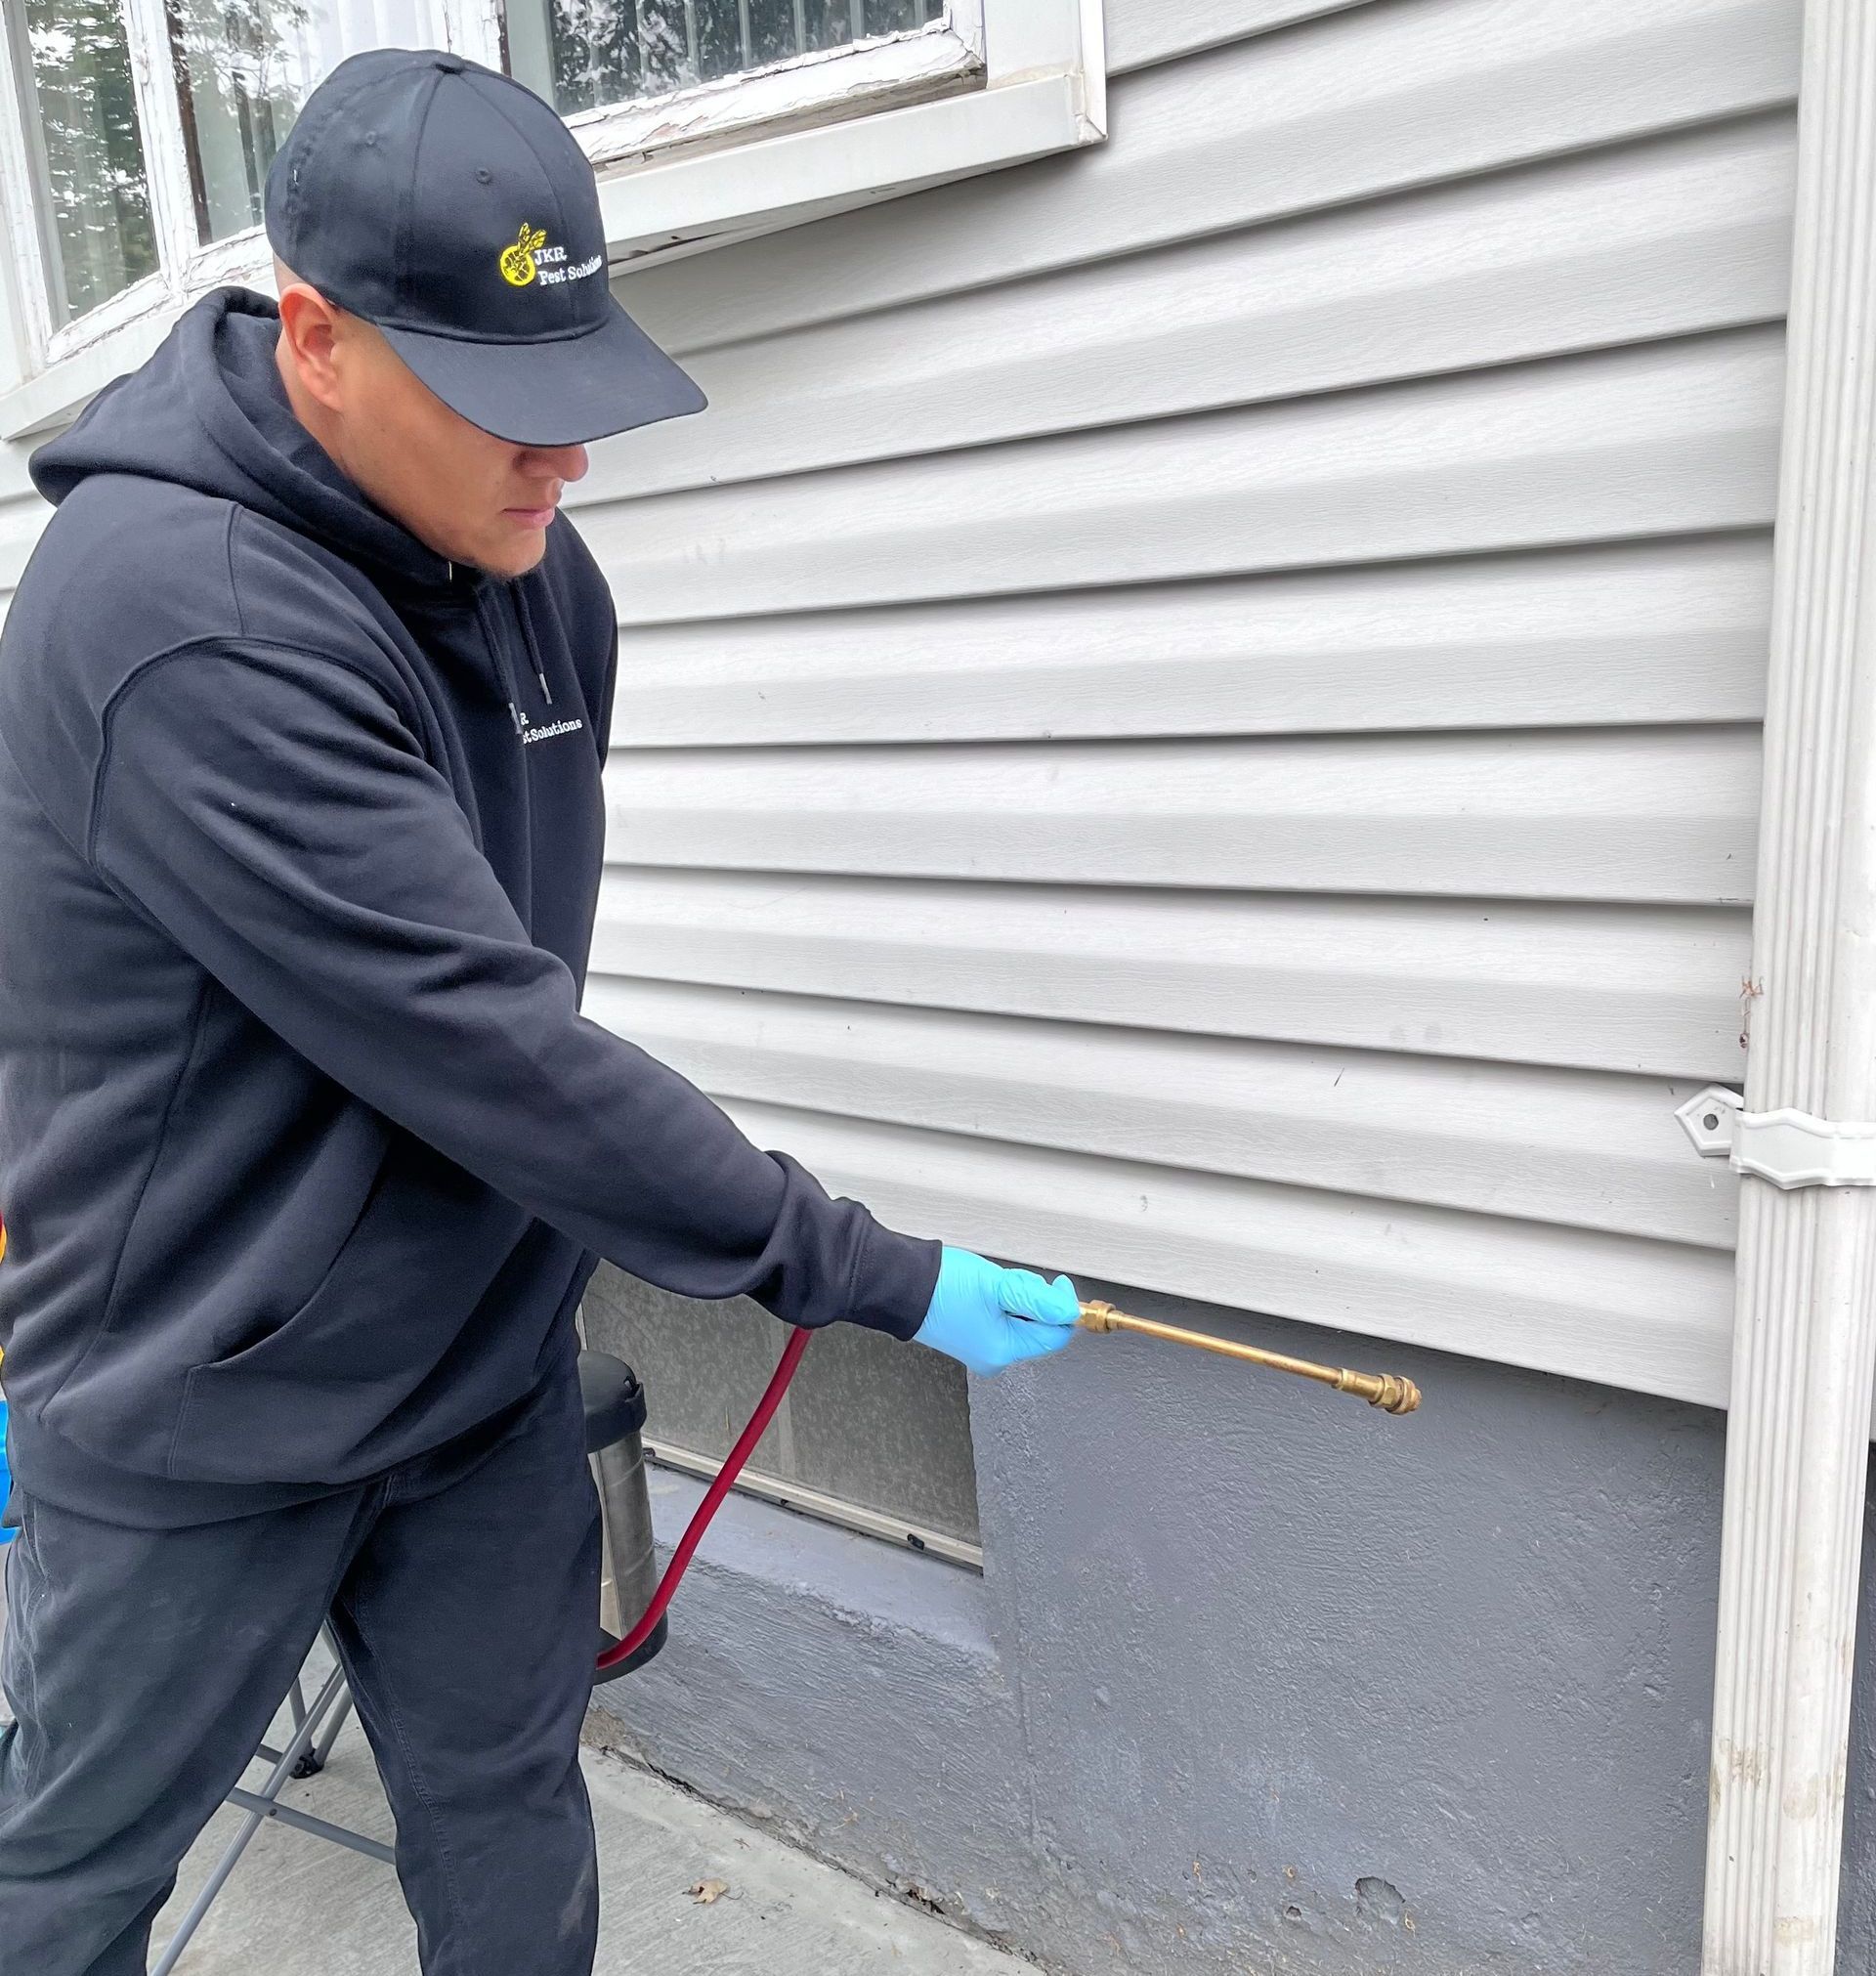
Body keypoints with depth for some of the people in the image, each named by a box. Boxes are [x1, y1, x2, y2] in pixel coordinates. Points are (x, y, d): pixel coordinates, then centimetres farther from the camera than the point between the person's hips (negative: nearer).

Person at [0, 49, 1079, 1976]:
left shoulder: (533, 569, -2)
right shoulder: (178, 619, -27)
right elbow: (489, 1055, -30)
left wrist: (546, 1247, 14)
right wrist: (876, 1277, -23)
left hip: (484, 1360, 6)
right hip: (194, 1406, -5)